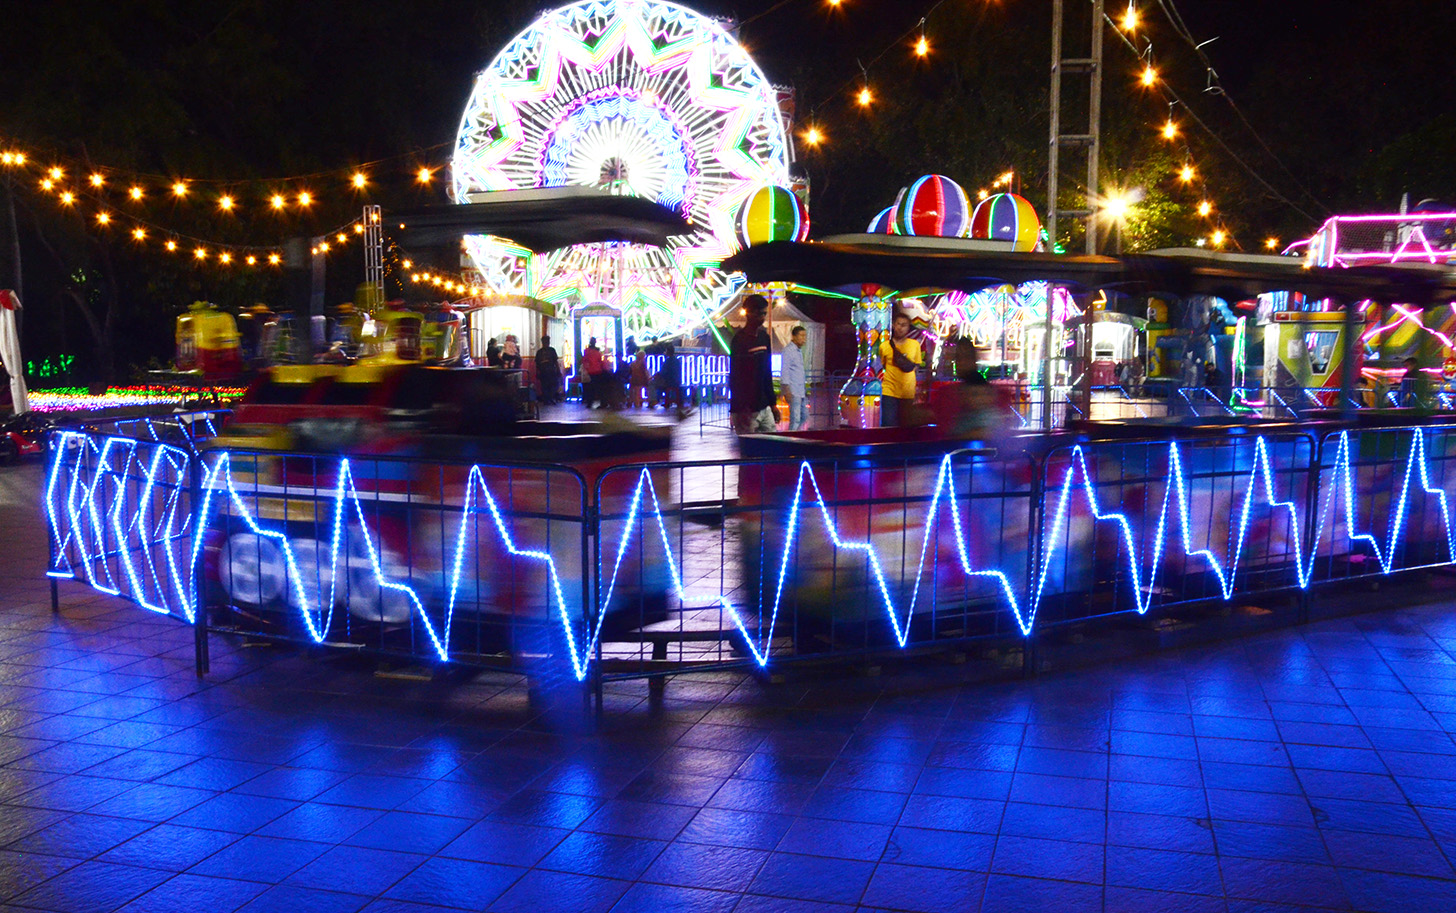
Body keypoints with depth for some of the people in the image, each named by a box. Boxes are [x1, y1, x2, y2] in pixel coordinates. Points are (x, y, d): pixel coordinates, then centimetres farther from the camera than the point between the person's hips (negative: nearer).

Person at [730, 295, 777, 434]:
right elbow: (734, 376, -14)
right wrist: (742, 409, -20)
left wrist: (772, 403, 15)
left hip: (764, 406, 7)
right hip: (746, 410, -7)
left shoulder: (764, 337, 12)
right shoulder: (740, 340, -10)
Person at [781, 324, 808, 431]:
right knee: (795, 419, -10)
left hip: (801, 391, 9)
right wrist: (787, 391, -20)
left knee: (804, 416, 12)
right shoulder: (788, 350, -9)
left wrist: (805, 389, 22)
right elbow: (784, 371, -14)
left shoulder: (799, 351, 19)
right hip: (793, 391, -9)